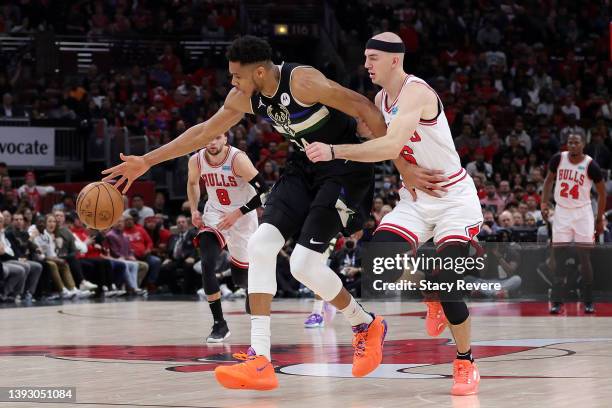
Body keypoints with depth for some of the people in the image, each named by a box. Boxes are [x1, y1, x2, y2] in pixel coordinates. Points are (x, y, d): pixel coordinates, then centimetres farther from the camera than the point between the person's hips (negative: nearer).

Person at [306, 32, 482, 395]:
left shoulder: (416, 92, -23)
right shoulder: (381, 99, 5)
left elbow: (391, 146, -37)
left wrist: (334, 151, -38)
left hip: (454, 198, -7)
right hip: (416, 199, 7)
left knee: (446, 281, -19)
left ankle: (466, 363, 2)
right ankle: (433, 297, 16)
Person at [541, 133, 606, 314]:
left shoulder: (590, 165, -12)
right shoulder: (558, 159, -5)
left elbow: (602, 192, -1)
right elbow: (549, 179, 14)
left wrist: (600, 219, 0)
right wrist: (545, 201, 2)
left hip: (582, 213, -2)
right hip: (561, 212, 2)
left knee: (585, 258, -1)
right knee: (558, 258, -1)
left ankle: (588, 301, 8)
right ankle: (557, 302, 1)